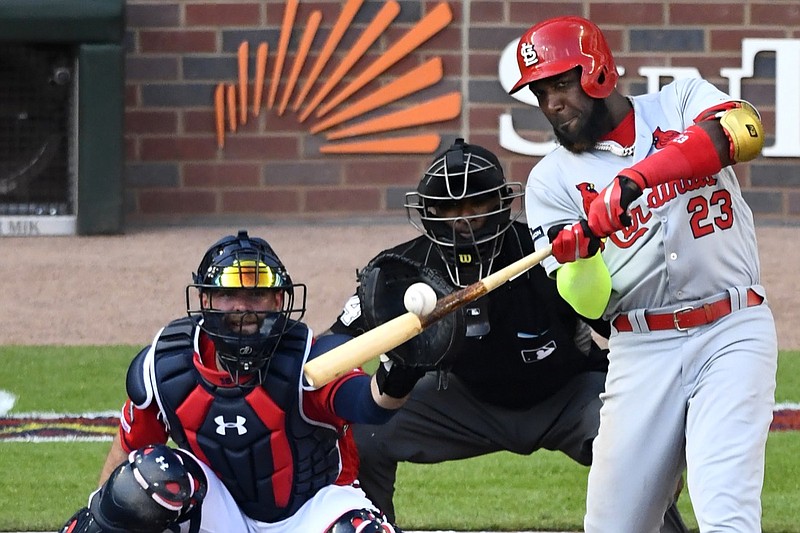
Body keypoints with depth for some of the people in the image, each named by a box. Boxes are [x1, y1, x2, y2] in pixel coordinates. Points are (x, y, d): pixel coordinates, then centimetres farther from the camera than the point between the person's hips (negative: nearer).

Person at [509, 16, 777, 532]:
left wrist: (635, 178, -28)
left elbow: (744, 131, -20)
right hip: (642, 349, 3)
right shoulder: (553, 179, 7)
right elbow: (589, 304, 0)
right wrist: (578, 256, -24)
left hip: (733, 333, -3)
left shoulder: (681, 102, 4)